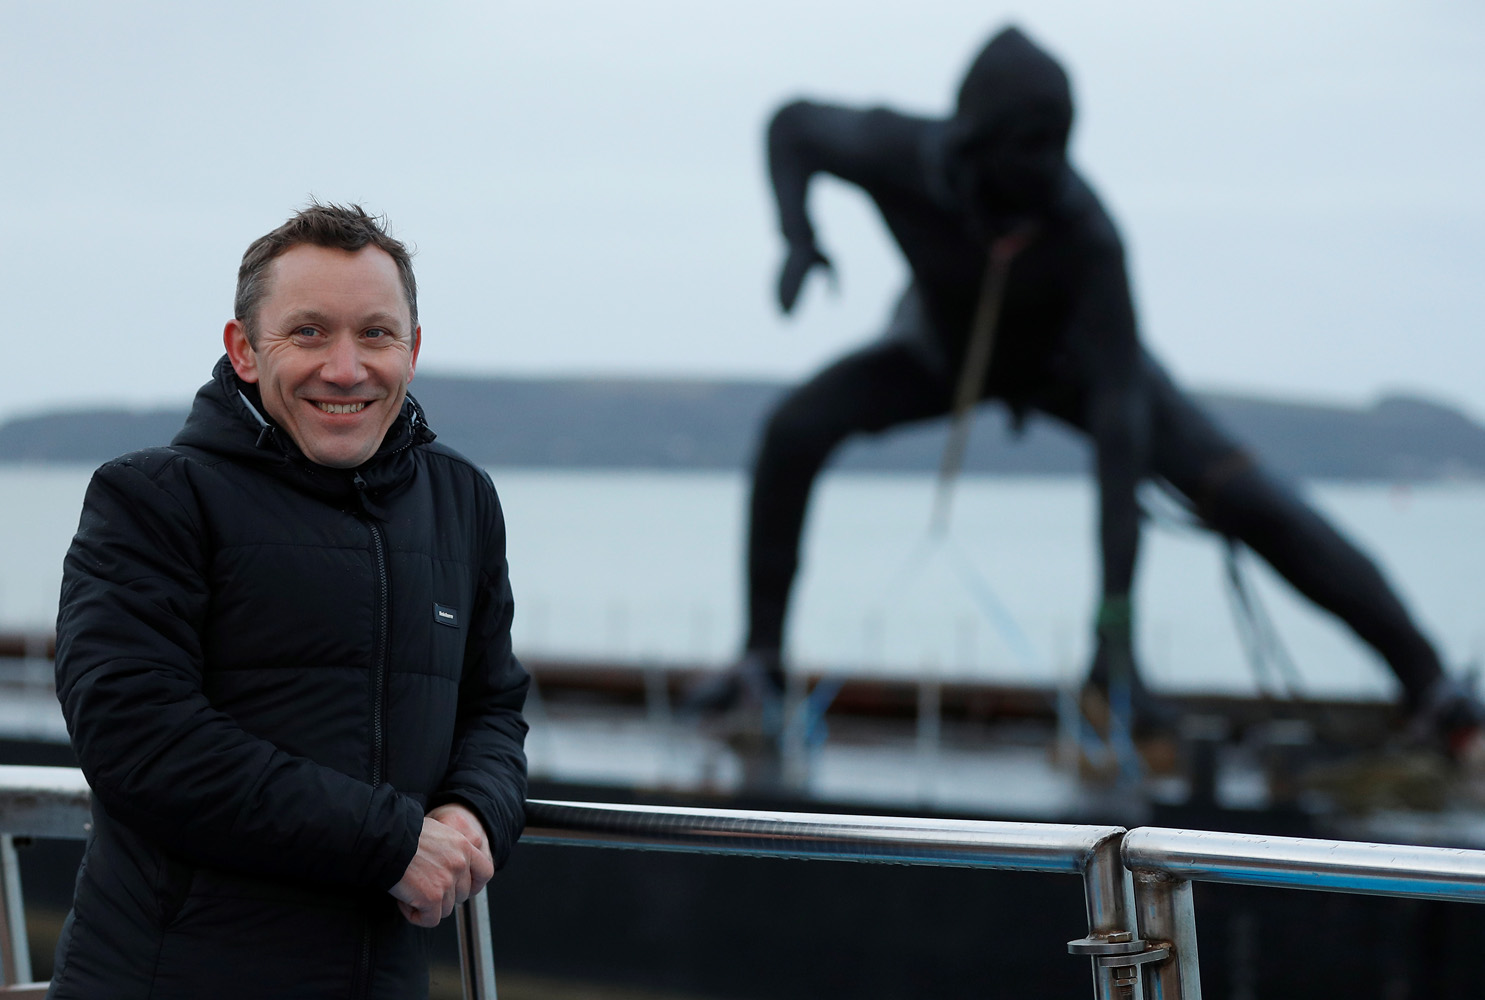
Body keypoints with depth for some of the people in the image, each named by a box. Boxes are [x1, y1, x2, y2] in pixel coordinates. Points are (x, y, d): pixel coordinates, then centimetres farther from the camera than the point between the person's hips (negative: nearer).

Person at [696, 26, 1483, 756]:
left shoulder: (1085, 231, -44)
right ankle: (761, 659, -2)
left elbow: (1121, 418, -45)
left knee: (1247, 499, -17)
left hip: (1069, 355, -2)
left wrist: (1116, 610, -50)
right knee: (793, 431, -22)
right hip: (946, 346, 2)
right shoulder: (901, 153, -39)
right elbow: (794, 126, -15)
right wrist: (797, 238, -35)